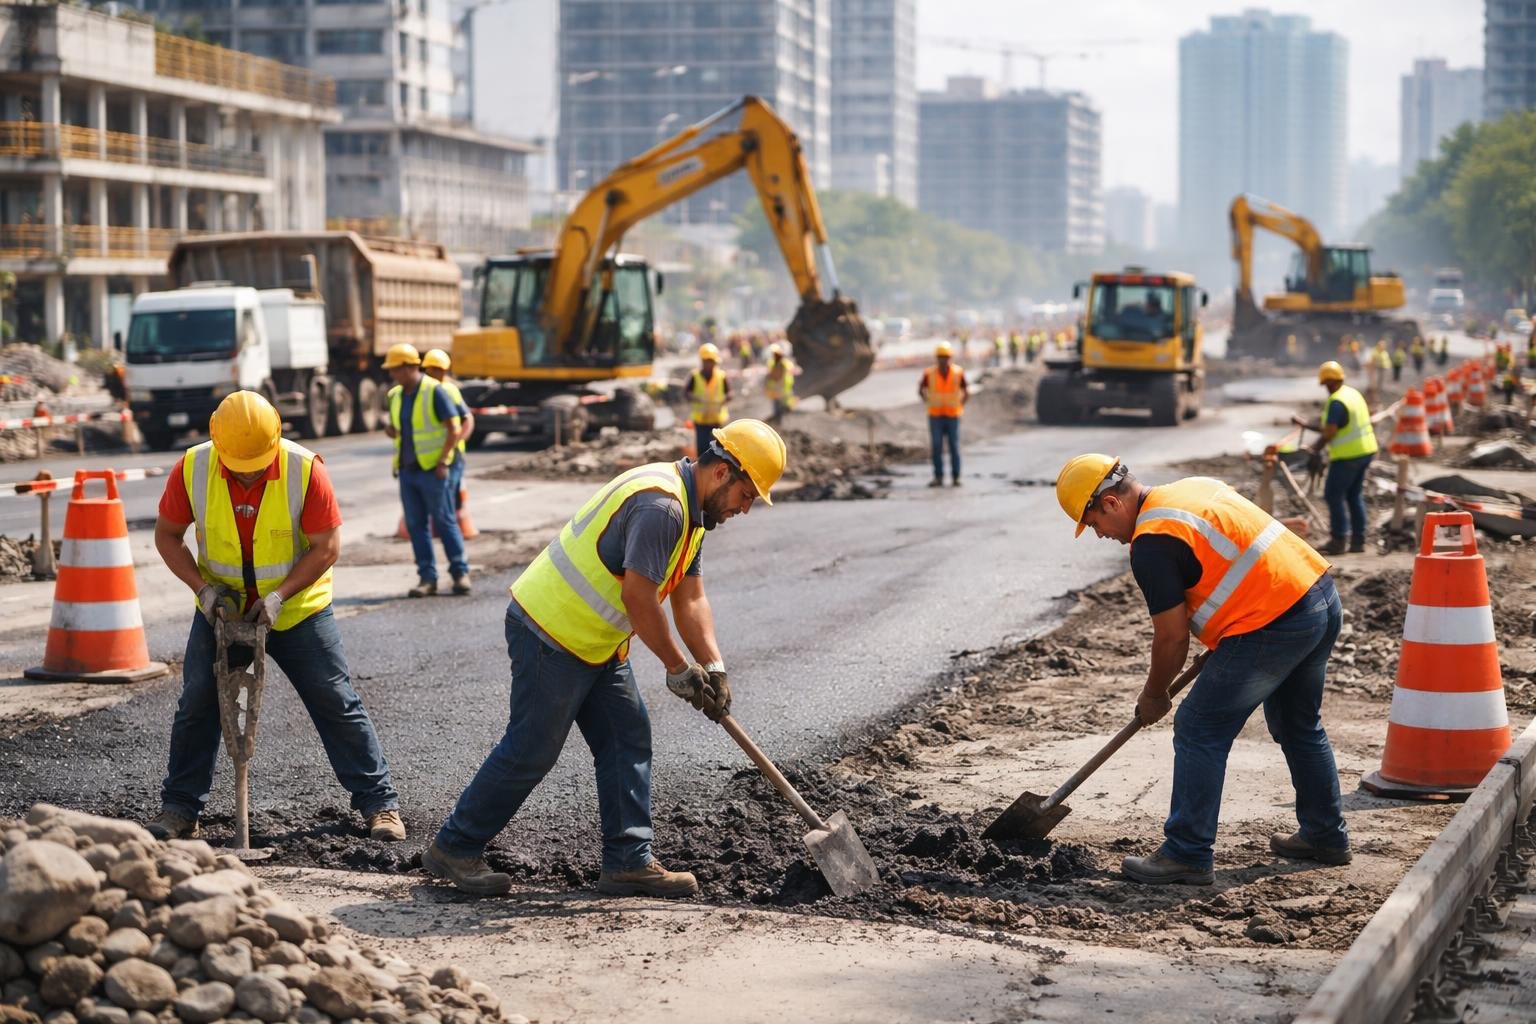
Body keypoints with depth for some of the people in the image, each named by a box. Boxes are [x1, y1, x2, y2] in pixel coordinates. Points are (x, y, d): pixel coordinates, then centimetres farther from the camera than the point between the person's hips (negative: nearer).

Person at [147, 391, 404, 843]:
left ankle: (379, 802, 7)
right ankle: (179, 809, 13)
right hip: (222, 610, 2)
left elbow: (327, 546, -16)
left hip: (298, 610, -2)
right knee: (197, 707, 1)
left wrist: (279, 595, -25)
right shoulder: (192, 469, -16)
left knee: (337, 705, -1)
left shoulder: (305, 469, -22)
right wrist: (202, 588, -16)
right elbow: (167, 535, -3)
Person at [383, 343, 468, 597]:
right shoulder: (396, 395, 11)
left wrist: (443, 461, -16)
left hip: (432, 469, -6)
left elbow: (454, 428, -10)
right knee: (416, 525, 4)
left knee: (445, 522, -2)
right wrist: (391, 430, -1)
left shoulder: (434, 392, -9)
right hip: (407, 470, 6)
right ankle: (427, 578, 7)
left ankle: (460, 573, 7)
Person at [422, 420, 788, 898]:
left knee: (628, 740, 6)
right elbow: (638, 598, -26)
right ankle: (454, 848, 10)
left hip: (597, 643, 10)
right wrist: (679, 667, -15)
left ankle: (629, 862, 9)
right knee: (531, 751, -3)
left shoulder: (691, 510, 10)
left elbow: (690, 599, 11)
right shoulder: (660, 505, -24)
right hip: (550, 634, -10)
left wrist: (713, 668, -1)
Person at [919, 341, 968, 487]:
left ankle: (955, 477, 6)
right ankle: (938, 477, 2)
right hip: (935, 416, 0)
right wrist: (928, 402, 4)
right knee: (937, 447, -3)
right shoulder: (929, 373, -6)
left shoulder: (958, 373, -5)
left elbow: (966, 392, 7)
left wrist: (960, 406, 1)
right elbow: (921, 389, 10)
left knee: (954, 446, 0)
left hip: (953, 416, 0)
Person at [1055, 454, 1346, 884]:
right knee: (1299, 725, 25)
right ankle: (1325, 835, 36)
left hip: (1274, 624, -10)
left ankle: (1187, 855, 2)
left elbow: (1172, 637, -8)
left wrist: (1153, 695, 9)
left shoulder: (1151, 545, -13)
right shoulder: (1195, 487, 15)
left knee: (1199, 732, -1)